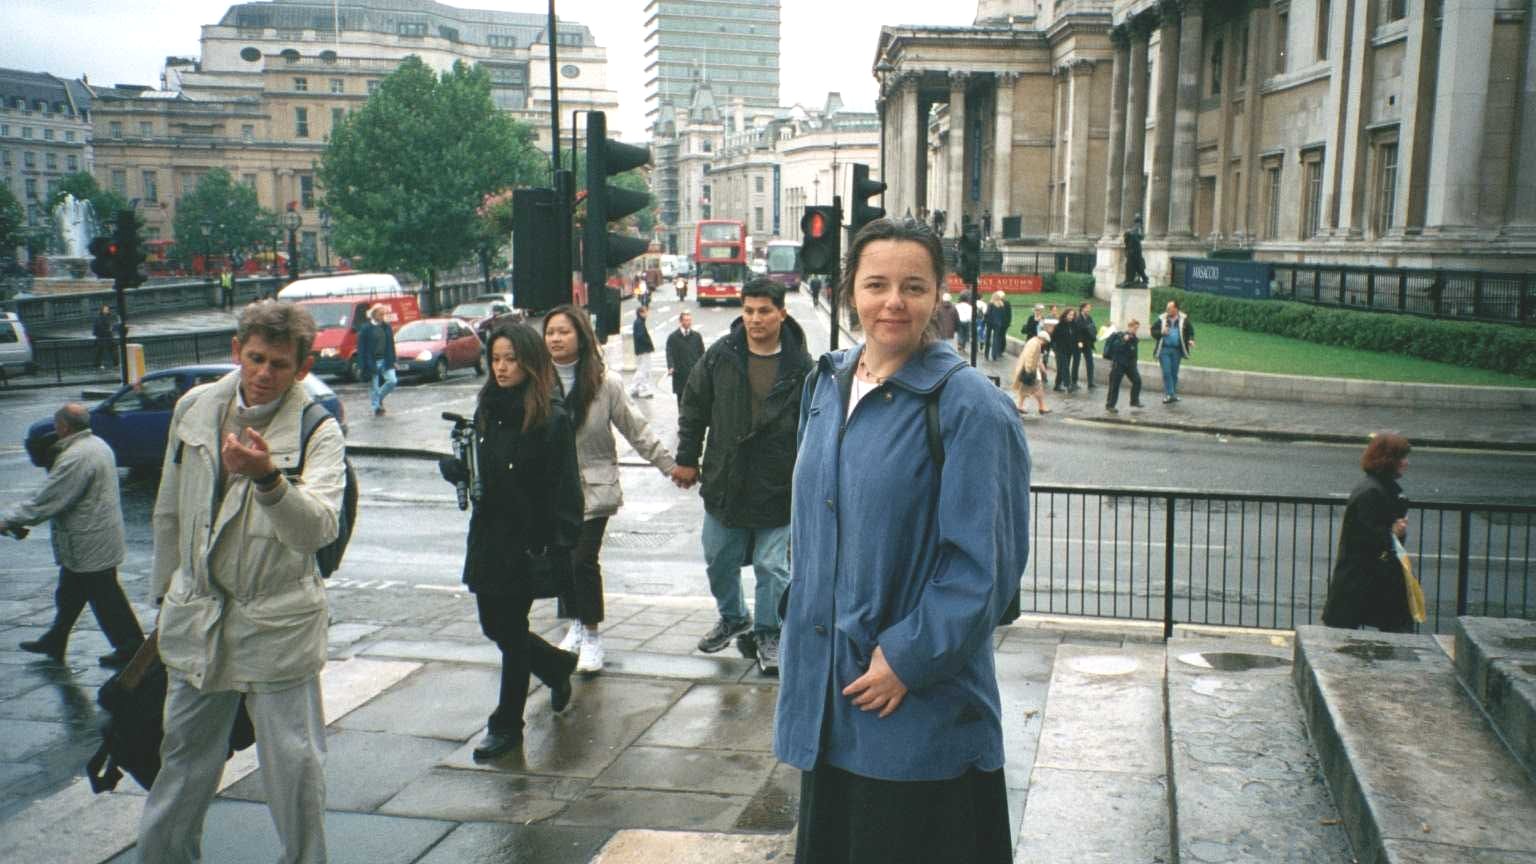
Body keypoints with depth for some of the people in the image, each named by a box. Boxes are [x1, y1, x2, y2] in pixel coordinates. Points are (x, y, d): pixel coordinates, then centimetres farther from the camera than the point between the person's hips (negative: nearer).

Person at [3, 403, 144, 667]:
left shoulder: (74, 457, -24)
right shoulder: (98, 445, 8)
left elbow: (46, 501, -22)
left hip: (89, 544, -10)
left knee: (104, 597, 1)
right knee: (69, 593, 21)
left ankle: (130, 646, 10)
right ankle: (54, 641, 33)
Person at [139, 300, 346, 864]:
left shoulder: (319, 432, -13)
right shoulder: (194, 408, 2)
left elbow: (319, 528, -29)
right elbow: (171, 510, 15)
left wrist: (269, 478, -45)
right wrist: (165, 590, 19)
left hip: (278, 624, -4)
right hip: (197, 616, 4)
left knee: (295, 764, 3)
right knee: (184, 755, 19)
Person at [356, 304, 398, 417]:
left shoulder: (387, 327, 9)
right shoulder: (366, 329, -6)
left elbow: (391, 344, 14)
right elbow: (361, 348, -7)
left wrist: (393, 360, 9)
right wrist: (361, 366, -12)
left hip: (386, 361, 4)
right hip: (372, 362, -4)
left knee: (393, 381, -9)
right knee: (374, 387, 1)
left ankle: (379, 397, 16)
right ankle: (377, 408, 13)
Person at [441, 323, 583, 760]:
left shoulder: (551, 417, -14)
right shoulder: (488, 409, 8)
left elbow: (564, 489, -15)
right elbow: (472, 469, 16)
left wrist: (562, 549, -20)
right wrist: (456, 466, -7)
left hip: (527, 541, -7)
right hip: (487, 537, 7)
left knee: (511, 630, 3)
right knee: (495, 626, 16)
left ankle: (507, 725, 19)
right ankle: (558, 665, 42)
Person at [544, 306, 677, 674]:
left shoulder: (605, 383, -6)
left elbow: (636, 430, 1)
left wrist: (671, 465, 1)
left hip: (593, 488, -3)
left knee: (583, 559, -10)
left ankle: (591, 634, 7)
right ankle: (576, 625, 29)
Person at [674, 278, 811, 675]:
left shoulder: (800, 366, -7)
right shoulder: (719, 356, -1)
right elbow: (693, 408, 8)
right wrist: (687, 459, 6)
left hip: (778, 488, -3)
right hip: (724, 483, 3)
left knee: (773, 566, 2)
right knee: (719, 560, 17)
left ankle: (767, 634, 21)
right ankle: (732, 618, 41)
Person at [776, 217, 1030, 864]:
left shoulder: (968, 406, -14)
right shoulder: (827, 383, 6)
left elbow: (985, 562, -16)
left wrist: (909, 657, -17)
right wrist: (803, 622, 12)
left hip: (921, 702, -6)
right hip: (827, 689, 6)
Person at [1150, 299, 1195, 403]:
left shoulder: (1183, 319, 2)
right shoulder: (1162, 319, 2)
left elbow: (1190, 331, 10)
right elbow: (1153, 330, 6)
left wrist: (1190, 340, -9)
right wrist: (1161, 332, -13)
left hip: (1177, 350, 1)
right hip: (1164, 349, -1)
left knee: (1174, 373, 7)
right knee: (1166, 372, -9)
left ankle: (1170, 394, 17)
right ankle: (1170, 394, -9)